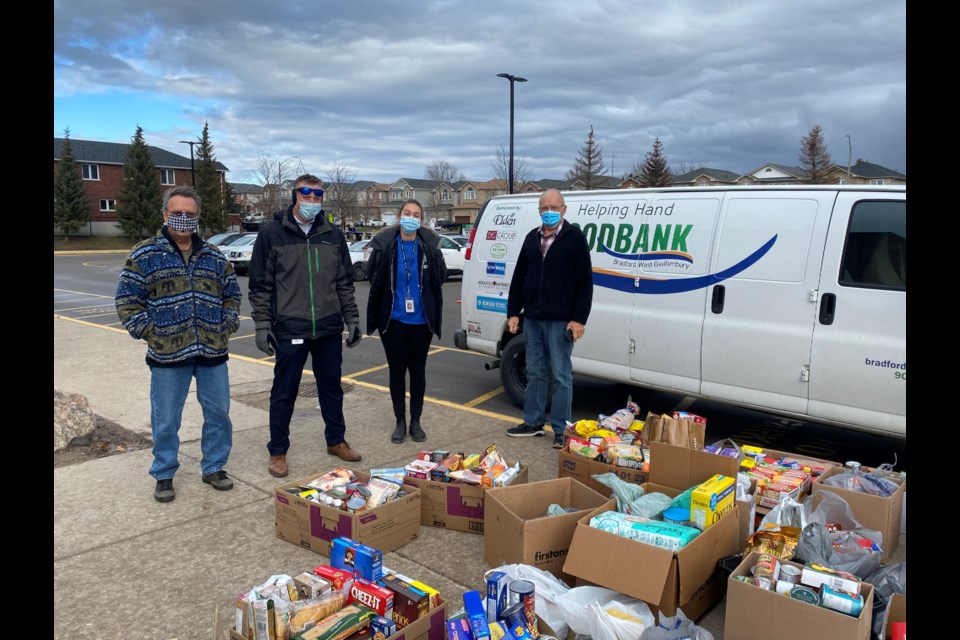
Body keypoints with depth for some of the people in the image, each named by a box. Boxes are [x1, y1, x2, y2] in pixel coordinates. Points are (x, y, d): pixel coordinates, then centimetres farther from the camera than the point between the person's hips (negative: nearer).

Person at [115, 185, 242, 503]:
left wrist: (227, 326, 6)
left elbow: (232, 294, 17)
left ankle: (214, 468, 28)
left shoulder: (215, 256, 8)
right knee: (165, 421, 8)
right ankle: (164, 476, 26)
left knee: (218, 414, 10)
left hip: (213, 352, 3)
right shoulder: (144, 255, -2)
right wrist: (149, 333, -7)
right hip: (167, 354, -3)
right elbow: (127, 300, -1)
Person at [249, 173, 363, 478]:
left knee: (332, 387, 15)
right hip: (289, 330, -3)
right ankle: (277, 452, 20)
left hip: (329, 330, 4)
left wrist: (352, 319, 8)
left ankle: (336, 440, 32)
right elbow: (260, 286, -2)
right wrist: (262, 325, -7)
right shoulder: (272, 234, -3)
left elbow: (345, 282, 12)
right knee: (284, 393, 5)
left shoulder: (333, 235, 8)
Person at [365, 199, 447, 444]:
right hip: (393, 320, 0)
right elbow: (373, 276, -1)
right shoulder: (385, 245, -7)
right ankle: (400, 422, 24)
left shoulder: (429, 246, -6)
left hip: (421, 320, 1)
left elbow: (440, 277, -1)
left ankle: (415, 422, 26)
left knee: (418, 369, 11)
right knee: (397, 370, 9)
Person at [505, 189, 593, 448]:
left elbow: (585, 282, -8)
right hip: (532, 319, 6)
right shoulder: (532, 238, 12)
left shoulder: (575, 238, -5)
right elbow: (519, 278, 14)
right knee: (535, 373, 13)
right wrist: (513, 313, 8)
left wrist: (579, 319, -14)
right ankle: (533, 423, 25)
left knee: (561, 376, 1)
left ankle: (560, 430, 9)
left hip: (561, 320, -5)